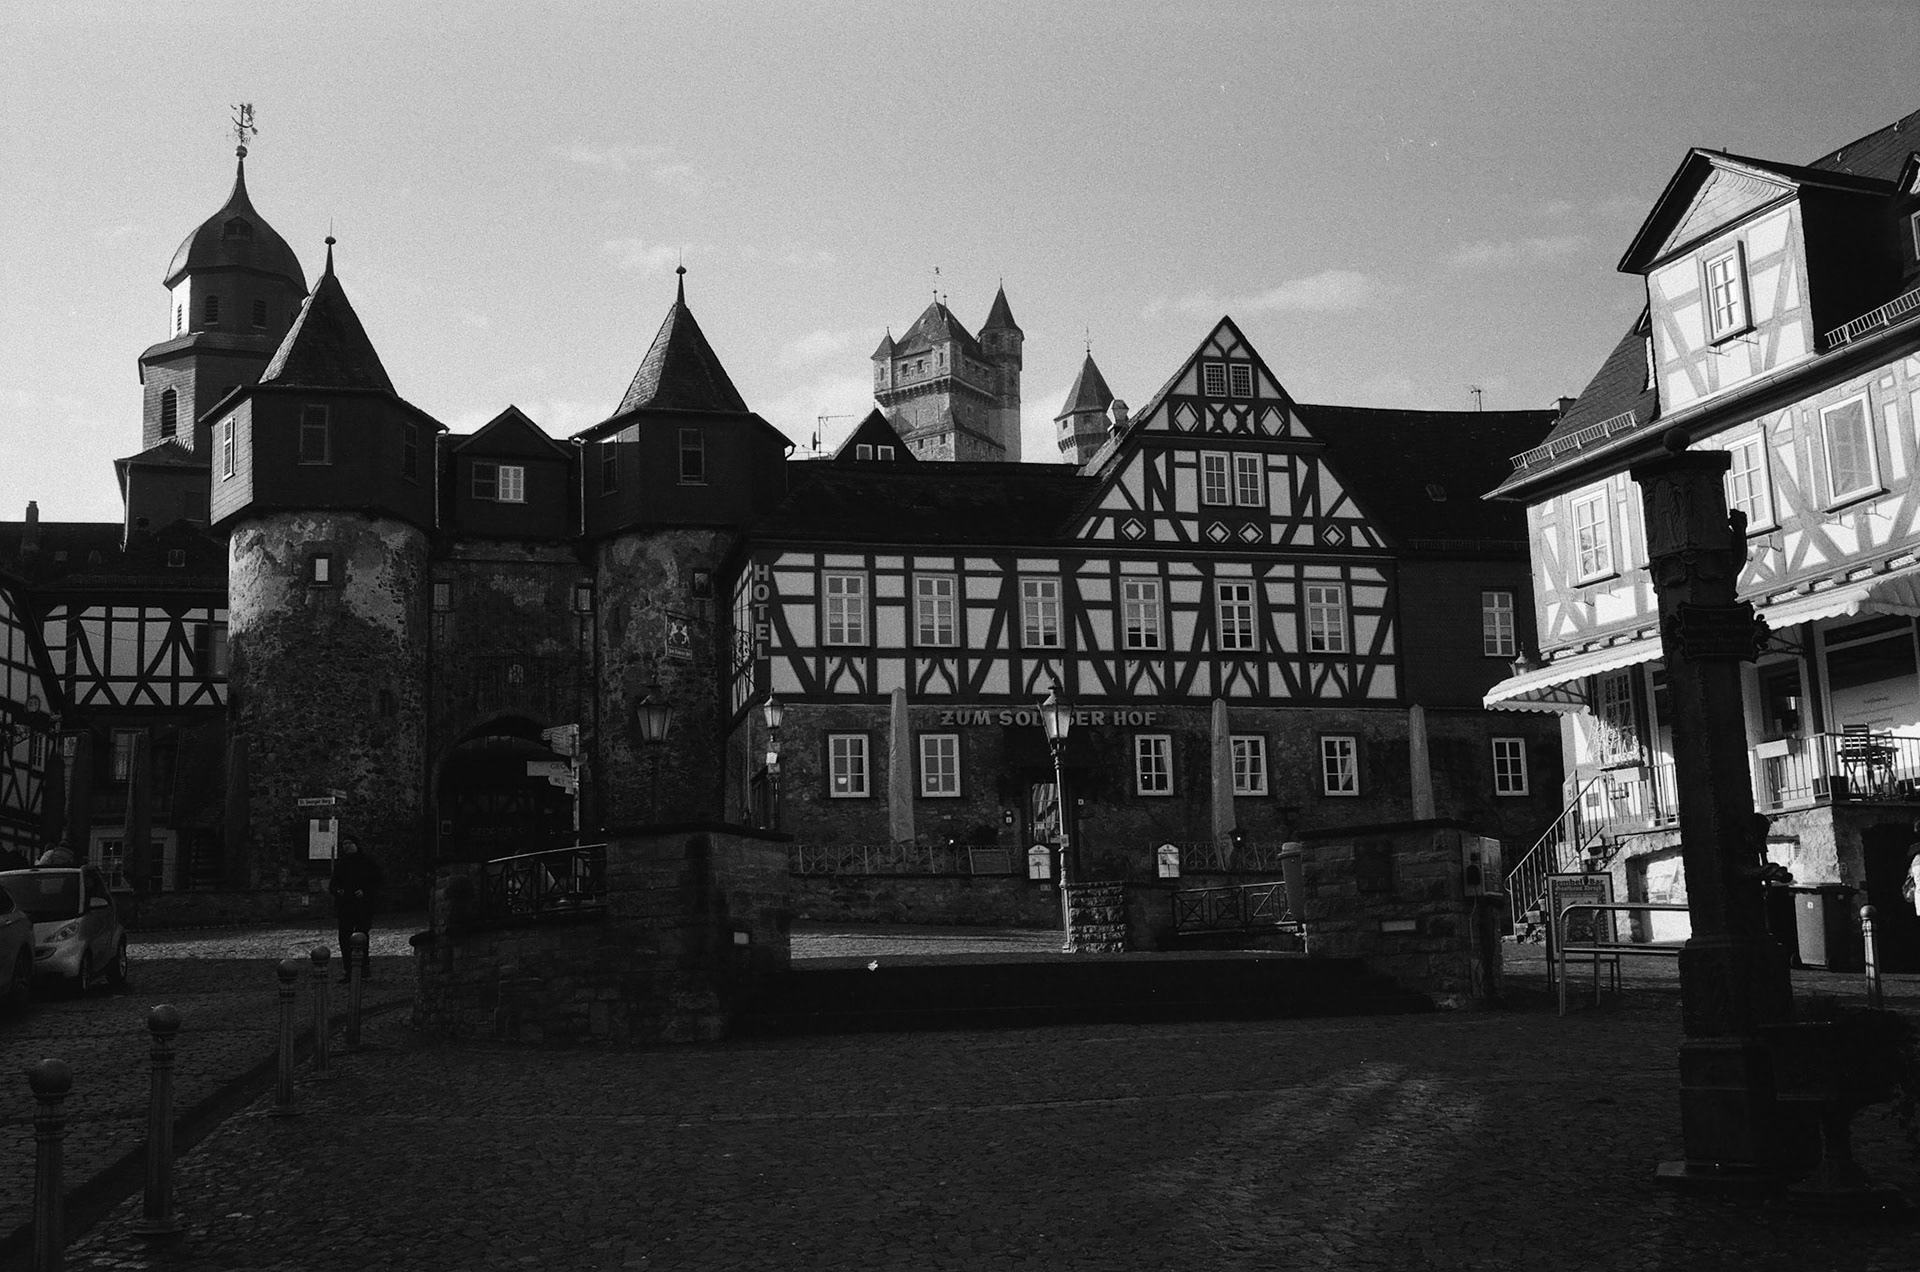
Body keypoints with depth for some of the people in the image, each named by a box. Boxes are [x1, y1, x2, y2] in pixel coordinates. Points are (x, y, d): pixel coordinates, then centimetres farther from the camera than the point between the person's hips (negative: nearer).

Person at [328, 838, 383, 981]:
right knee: (344, 939, 0)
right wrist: (338, 890, -5)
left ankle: (364, 971, 0)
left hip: (363, 909, -4)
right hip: (344, 908, 4)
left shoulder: (368, 862, 2)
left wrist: (364, 892, -15)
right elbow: (332, 885, 17)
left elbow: (376, 884, 2)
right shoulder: (339, 863, 13)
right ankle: (347, 971, 7)